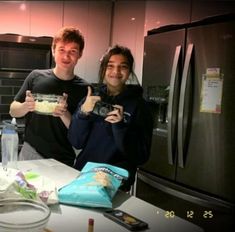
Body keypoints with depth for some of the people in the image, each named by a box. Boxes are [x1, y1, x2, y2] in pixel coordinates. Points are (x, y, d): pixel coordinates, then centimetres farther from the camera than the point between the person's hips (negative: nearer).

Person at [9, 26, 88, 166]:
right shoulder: (36, 76, -2)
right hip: (30, 153, 1)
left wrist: (64, 114, -24)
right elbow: (13, 111, 6)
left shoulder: (84, 89, -6)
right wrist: (26, 106, -16)